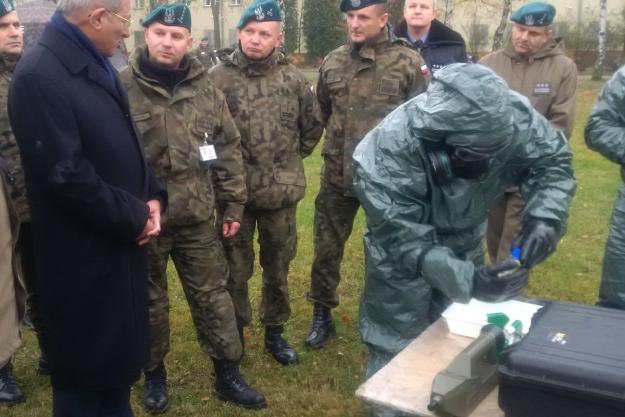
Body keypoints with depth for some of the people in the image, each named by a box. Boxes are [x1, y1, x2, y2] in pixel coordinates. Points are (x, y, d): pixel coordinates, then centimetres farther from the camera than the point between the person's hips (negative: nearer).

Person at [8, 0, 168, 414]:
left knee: (119, 357, 23)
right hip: (83, 258, -8)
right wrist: (134, 216, -15)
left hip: (121, 244, 9)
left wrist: (152, 197, 0)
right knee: (85, 371, 10)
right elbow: (66, 176, -25)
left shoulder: (97, 64, 9)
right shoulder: (39, 74, -21)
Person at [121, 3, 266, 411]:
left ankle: (228, 375, 25)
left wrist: (233, 205, 5)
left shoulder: (207, 89, 4)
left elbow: (228, 151, 7)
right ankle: (155, 374, 34)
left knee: (213, 294, 10)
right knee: (149, 300, 14)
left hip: (197, 216, 2)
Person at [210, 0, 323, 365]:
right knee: (235, 270, 10)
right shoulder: (219, 78, -7)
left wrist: (292, 158, 11)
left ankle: (275, 331, 35)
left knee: (278, 269, 16)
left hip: (281, 193, 2)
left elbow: (313, 125, 12)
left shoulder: (293, 78, 0)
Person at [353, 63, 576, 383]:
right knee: (396, 349, 5)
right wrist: (469, 280, -45)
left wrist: (544, 218, -29)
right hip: (403, 257, -4)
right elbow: (406, 242, -33)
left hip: (465, 243, 5)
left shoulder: (512, 117, -28)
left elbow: (552, 160, -11)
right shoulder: (388, 156, -38)